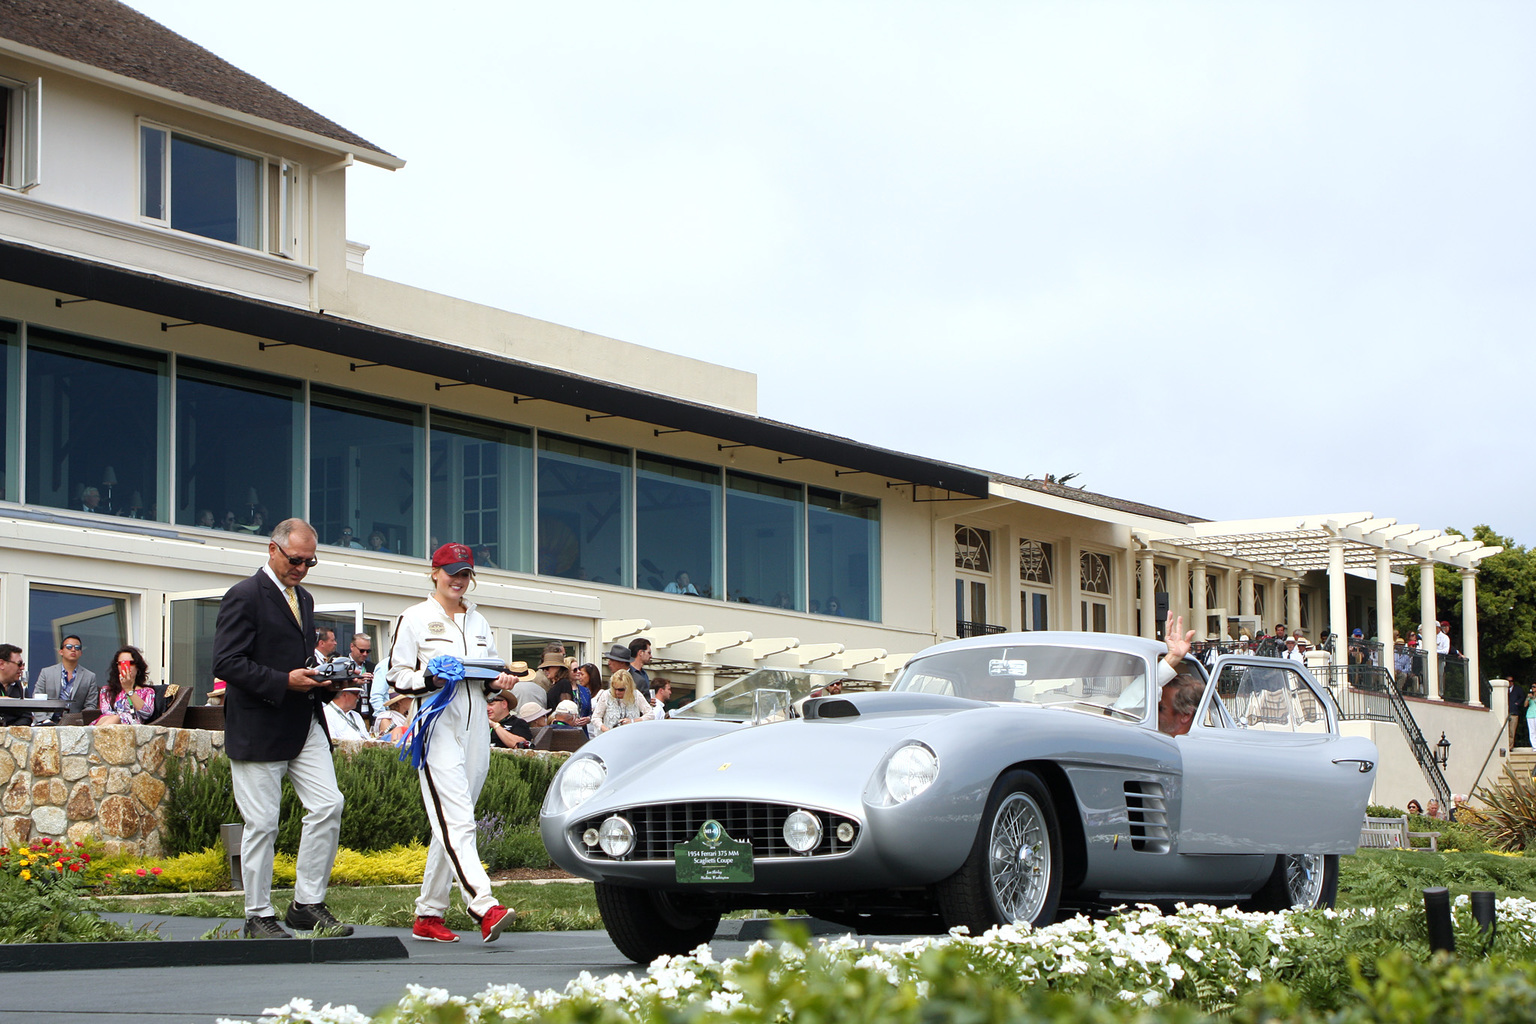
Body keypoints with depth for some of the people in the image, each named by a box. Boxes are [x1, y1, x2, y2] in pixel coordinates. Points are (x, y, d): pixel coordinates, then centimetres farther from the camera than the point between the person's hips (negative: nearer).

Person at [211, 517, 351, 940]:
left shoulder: (304, 599, 18)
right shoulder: (244, 596, -8)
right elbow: (226, 663, -15)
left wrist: (322, 679, 7)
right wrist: (284, 682, -21)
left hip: (306, 724, 7)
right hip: (258, 729, -7)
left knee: (328, 806, -4)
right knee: (262, 824, -2)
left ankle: (307, 902, 6)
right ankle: (258, 916, 9)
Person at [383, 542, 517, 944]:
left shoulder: (479, 622, 20)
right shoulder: (414, 618, 4)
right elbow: (398, 676, 1)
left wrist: (500, 682, 5)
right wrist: (428, 678, -17)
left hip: (476, 727, 6)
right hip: (437, 726, -6)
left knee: (452, 823, 7)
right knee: (457, 822, -17)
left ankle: (428, 915, 13)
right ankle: (485, 908, -30)